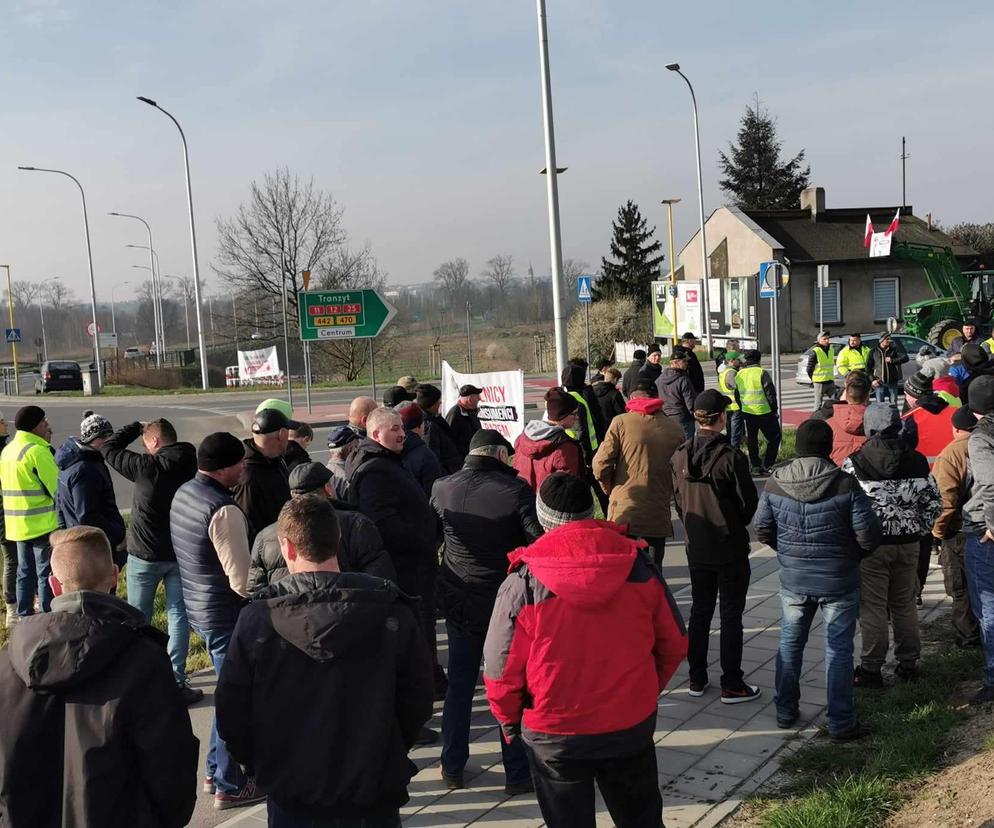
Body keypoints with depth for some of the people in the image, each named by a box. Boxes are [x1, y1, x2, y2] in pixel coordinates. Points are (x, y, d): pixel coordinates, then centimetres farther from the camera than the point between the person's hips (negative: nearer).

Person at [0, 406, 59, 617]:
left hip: (18, 525, 8)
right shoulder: (38, 451, -17)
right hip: (43, 525, -8)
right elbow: (57, 488, -18)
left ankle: (24, 617, 23)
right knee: (47, 574, 0)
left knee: (25, 573, 16)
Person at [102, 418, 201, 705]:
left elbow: (109, 448, -4)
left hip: (145, 555, -3)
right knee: (178, 616, 9)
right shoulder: (193, 468, -5)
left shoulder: (147, 467, -17)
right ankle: (176, 682, 7)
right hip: (182, 555, 3)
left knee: (138, 618, 13)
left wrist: (136, 427, 6)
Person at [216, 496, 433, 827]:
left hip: (291, 799, 0)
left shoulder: (256, 619, -14)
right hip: (374, 799, 0)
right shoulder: (393, 614, -13)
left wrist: (262, 765, 10)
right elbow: (417, 703, -5)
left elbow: (231, 713, -7)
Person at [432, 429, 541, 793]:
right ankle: (518, 773, 17)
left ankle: (452, 767, 26)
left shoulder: (442, 489, -3)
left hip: (458, 601, 3)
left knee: (459, 684, 17)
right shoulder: (515, 489, -16)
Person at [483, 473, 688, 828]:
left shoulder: (523, 583, -18)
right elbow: (674, 644, 1)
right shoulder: (640, 566, -9)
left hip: (554, 735, -2)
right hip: (633, 725, 2)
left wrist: (511, 720, 7)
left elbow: (502, 672, -13)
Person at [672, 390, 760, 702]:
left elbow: (677, 498, 4)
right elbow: (749, 501, -11)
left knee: (699, 612, 17)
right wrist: (735, 526, 8)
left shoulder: (680, 456, -5)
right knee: (731, 616, 6)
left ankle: (697, 679, 24)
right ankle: (732, 685, 12)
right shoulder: (731, 458, -20)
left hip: (697, 548, 5)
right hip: (730, 548, -5)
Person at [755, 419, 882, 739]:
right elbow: (868, 535, -14)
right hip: (839, 581, -3)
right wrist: (852, 554, 7)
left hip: (793, 579, 3)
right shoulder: (845, 484, -17)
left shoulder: (775, 482, -8)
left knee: (790, 643, 19)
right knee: (839, 650, 8)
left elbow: (762, 530, 0)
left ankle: (785, 711, 30)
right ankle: (841, 723, 16)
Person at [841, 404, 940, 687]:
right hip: (908, 544, 4)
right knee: (905, 604, 17)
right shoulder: (917, 460, 0)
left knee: (872, 607, 4)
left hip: (872, 544, -4)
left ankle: (871, 669, 11)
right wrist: (918, 530, 15)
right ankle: (908, 664, 26)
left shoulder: (855, 463, -13)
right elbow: (933, 502, 4)